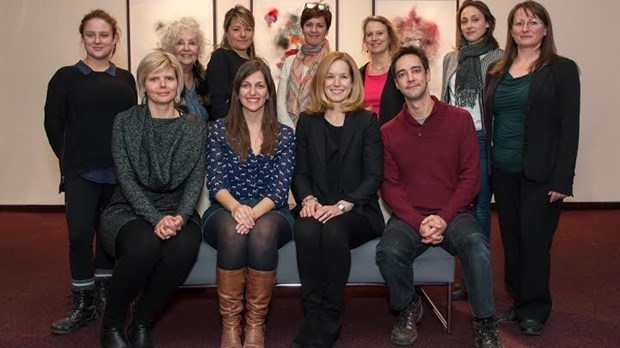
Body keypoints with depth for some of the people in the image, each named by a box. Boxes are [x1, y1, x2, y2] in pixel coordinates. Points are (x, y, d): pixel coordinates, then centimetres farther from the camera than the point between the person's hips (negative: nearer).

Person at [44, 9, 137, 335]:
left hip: (118, 171, 2)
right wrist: (71, 160, 2)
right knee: (80, 234, -8)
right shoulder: (66, 77, 3)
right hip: (81, 172, -2)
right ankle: (83, 304, 6)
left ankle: (103, 294, 26)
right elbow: (53, 124, 4)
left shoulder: (125, 79, 9)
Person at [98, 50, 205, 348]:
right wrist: (156, 219, -21)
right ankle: (111, 324, -6)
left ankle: (142, 324, -9)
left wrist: (180, 217, -19)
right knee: (144, 245, -35)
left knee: (185, 245, -33)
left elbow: (196, 180, 0)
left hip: (176, 212, 2)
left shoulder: (194, 127, 8)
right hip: (129, 210, -1)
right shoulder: (125, 122, 3)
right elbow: (127, 178, -6)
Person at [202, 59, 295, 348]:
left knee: (263, 231, -35)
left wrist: (254, 213, -23)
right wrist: (236, 208, -24)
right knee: (232, 230, -35)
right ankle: (230, 325, -23)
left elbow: (280, 188, -3)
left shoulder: (284, 136, 7)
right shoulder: (219, 130, 8)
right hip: (225, 211, 0)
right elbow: (215, 183, -2)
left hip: (270, 213, 0)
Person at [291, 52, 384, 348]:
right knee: (305, 229, -32)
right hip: (318, 209, 2)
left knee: (334, 230, -34)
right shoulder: (307, 121, 15)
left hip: (357, 211, -2)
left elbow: (374, 176, -2)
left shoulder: (367, 121, 6)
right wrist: (308, 199, -11)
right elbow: (300, 172, 11)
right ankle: (313, 316, -20)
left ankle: (330, 321, -19)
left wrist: (341, 205, -16)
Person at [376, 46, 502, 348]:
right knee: (388, 251, -29)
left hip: (453, 214, -1)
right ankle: (408, 308, 4)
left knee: (476, 245, -33)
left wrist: (443, 218, -13)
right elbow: (390, 186, 2)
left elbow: (470, 177, -1)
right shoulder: (389, 132, 6)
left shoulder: (459, 119, 3)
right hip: (409, 217, 1)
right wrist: (418, 222, -14)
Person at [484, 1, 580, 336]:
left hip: (540, 174, -4)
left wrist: (562, 180, -14)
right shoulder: (496, 72, 10)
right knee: (511, 241, 11)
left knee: (534, 242, 0)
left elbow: (569, 127, -7)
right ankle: (518, 303, 25)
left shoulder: (561, 69, -2)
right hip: (503, 173, 4)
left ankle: (535, 310, 16)